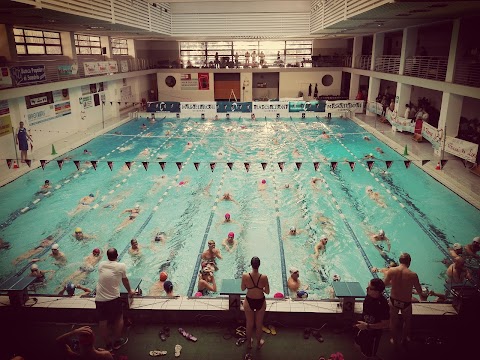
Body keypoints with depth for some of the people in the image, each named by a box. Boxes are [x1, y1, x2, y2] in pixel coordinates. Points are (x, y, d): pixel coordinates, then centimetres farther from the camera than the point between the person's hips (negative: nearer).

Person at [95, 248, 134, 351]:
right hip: (113, 298, -3)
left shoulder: (101, 264, 5)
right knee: (118, 318, 19)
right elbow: (125, 281, 10)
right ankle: (117, 342, 30)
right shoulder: (121, 266, -4)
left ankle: (108, 344, 30)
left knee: (102, 322, 16)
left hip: (99, 299, 3)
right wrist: (130, 291, 28)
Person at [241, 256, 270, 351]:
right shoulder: (264, 277, -25)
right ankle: (258, 343, 46)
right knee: (259, 324, 25)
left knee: (249, 324, 25)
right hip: (260, 302, 0)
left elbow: (243, 289, -6)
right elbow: (267, 292, -11)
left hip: (249, 302, 0)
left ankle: (249, 342, 47)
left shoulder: (245, 276, -24)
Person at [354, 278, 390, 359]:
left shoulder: (382, 304, -36)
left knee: (369, 354, 14)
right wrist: (361, 323, 13)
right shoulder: (369, 296, -15)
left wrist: (367, 326, -30)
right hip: (365, 327, 7)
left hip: (374, 331, -7)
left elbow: (386, 324, -28)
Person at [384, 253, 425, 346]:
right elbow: (420, 292, -11)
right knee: (407, 321, 29)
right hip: (406, 303, -1)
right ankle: (404, 339, 47)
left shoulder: (391, 270, -17)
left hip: (394, 300, 1)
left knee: (393, 321, 26)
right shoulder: (413, 275, -22)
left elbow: (385, 284, -2)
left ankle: (394, 340, 44)